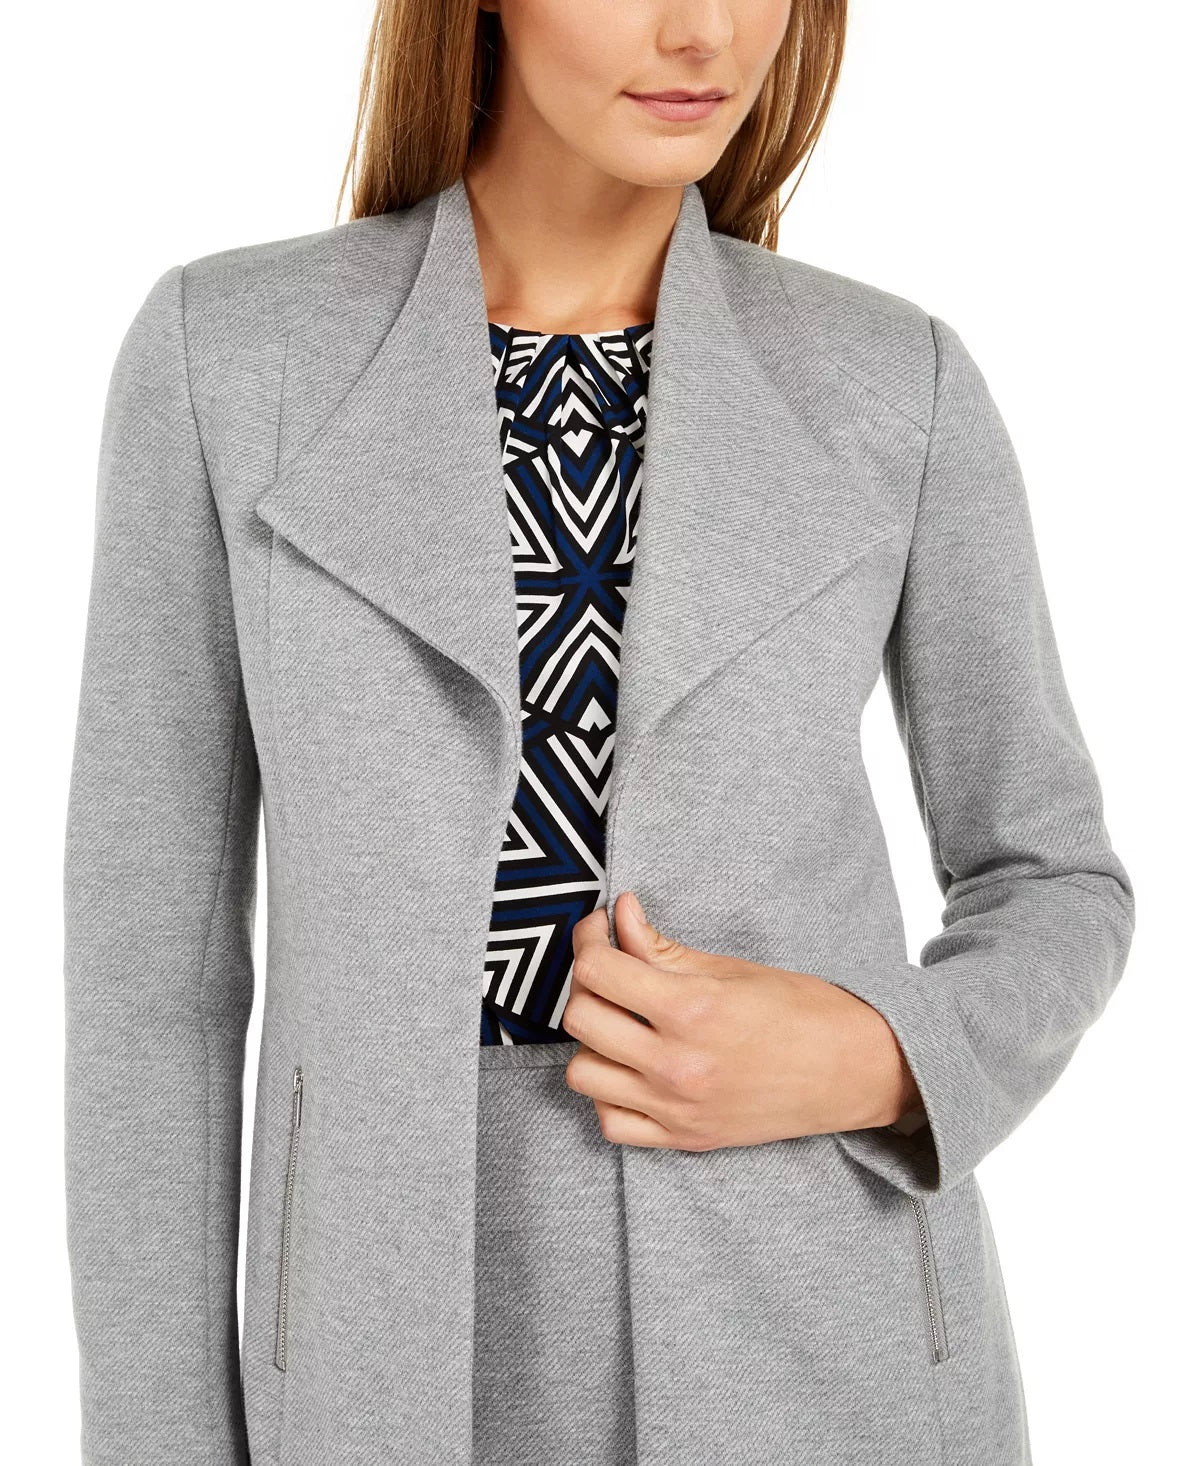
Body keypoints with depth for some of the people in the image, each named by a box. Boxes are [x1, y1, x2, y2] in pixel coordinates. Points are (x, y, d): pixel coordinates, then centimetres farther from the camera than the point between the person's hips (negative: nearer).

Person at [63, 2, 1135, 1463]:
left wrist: (868, 1061, -14)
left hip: (821, 1345, 1)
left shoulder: (897, 383, -1)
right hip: (416, 1347, 0)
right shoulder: (226, 352, -3)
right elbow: (154, 938, -1)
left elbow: (1049, 887, 7)